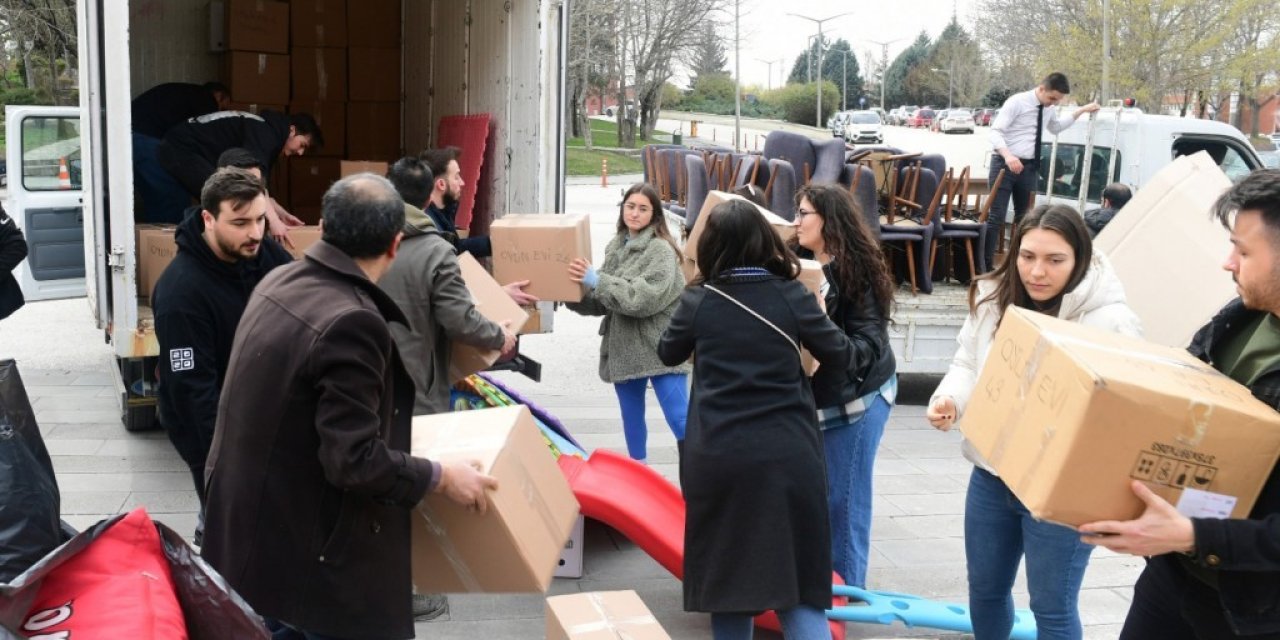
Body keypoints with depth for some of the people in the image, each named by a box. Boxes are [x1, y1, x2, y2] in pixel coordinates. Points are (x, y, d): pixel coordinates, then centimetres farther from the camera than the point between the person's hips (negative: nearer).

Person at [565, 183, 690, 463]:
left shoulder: (660, 250, -10)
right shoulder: (616, 247, 11)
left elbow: (643, 298, -23)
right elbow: (602, 301, 11)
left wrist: (595, 280, -24)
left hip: (659, 349, -7)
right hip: (624, 348, 7)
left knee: (679, 419, -10)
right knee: (631, 417, 17)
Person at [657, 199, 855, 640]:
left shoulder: (699, 300, 0)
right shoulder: (791, 295, -3)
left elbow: (668, 354, 17)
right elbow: (840, 357, 5)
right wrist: (815, 309, 21)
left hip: (716, 456, 1)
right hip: (785, 455, -1)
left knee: (725, 573, 16)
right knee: (795, 578, 4)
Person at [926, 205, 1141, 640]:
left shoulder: (1109, 321, -18)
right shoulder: (992, 299, 0)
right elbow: (967, 364, 12)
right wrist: (949, 400, -9)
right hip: (990, 474, 6)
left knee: (1052, 605, 9)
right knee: (985, 587, 22)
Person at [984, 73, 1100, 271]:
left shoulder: (1049, 109, 8)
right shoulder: (1017, 102, -13)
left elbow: (1055, 127, 31)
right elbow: (994, 132, -19)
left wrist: (1081, 111, 22)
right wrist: (1007, 155, -35)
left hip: (1029, 166, 7)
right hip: (1006, 163, -7)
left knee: (1023, 217, 13)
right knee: (996, 217, -8)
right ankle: (986, 265, -4)